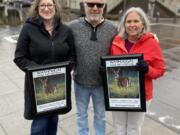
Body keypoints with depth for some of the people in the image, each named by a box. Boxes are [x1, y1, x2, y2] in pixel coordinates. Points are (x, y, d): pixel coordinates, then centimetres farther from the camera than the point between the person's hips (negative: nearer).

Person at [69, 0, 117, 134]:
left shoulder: (112, 28, -7)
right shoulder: (73, 26, -9)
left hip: (102, 83, 0)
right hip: (80, 82, 0)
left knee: (100, 115, 22)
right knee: (81, 114, 22)